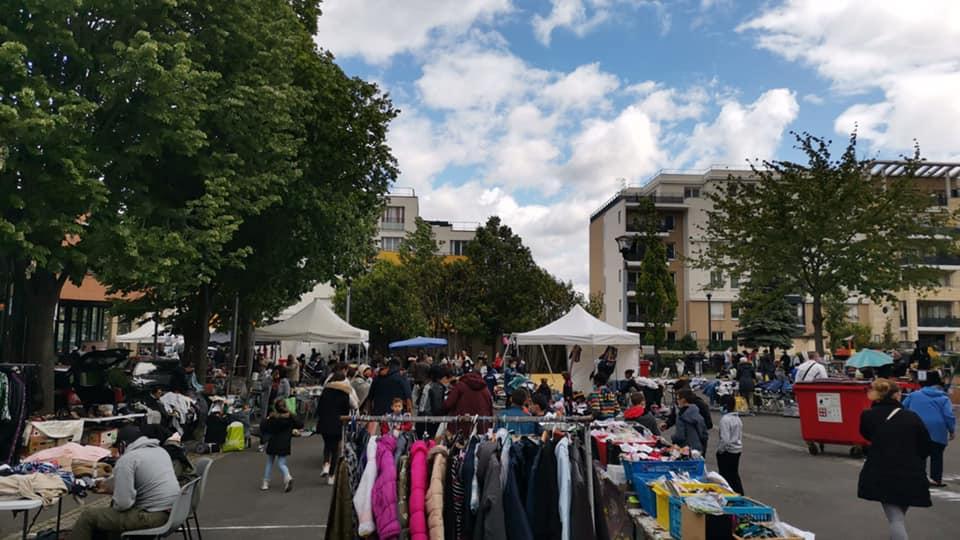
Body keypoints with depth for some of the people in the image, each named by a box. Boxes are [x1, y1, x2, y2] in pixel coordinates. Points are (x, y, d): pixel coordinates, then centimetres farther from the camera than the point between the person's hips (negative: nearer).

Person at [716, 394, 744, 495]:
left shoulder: (725, 419, -21)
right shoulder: (738, 418, 5)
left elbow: (725, 439, -25)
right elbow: (740, 436, 12)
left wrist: (719, 450, -12)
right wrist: (740, 447, 21)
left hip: (727, 452, -8)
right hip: (737, 450, 8)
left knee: (726, 476, 4)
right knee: (735, 474, 20)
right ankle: (740, 494, 26)